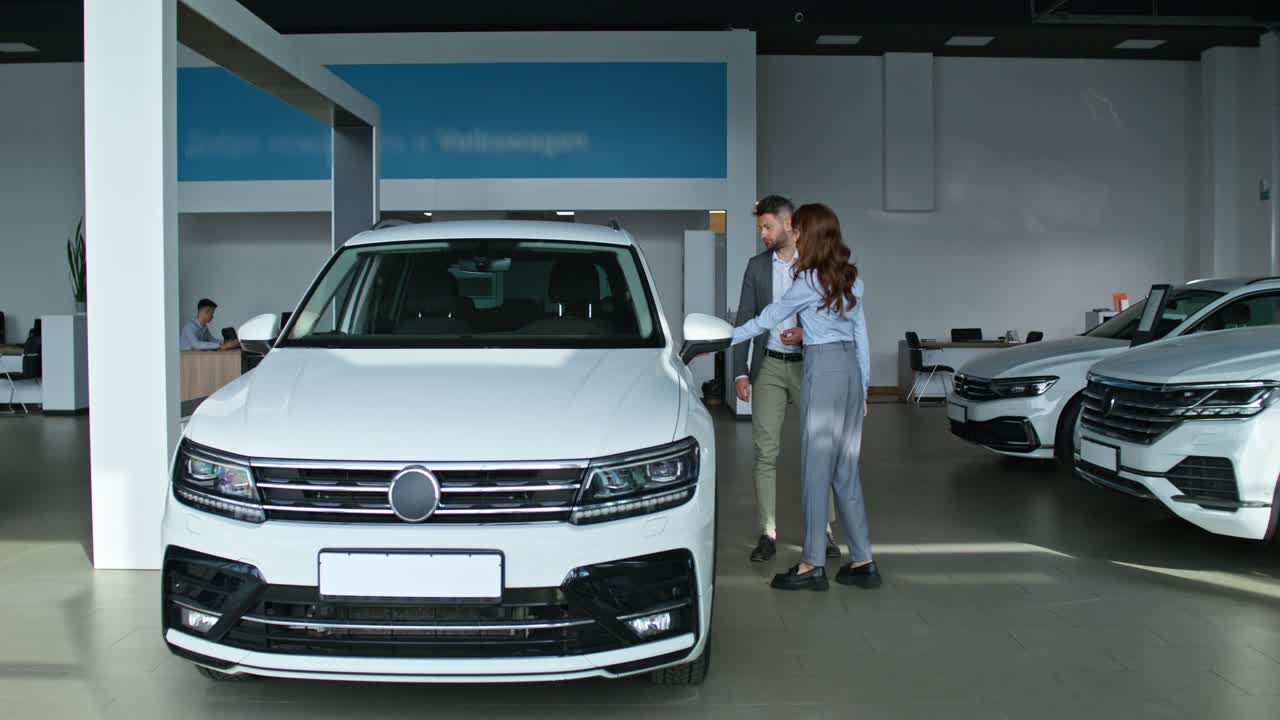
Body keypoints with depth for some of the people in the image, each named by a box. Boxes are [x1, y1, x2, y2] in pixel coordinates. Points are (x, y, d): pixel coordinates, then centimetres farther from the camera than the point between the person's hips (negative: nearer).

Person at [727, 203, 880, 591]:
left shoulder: (809, 283, -10)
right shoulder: (850, 279, 12)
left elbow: (766, 319, -4)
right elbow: (861, 336, 15)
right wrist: (862, 390, 20)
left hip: (822, 369, -8)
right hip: (851, 368, 8)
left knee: (816, 468, -2)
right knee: (845, 468, 11)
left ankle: (812, 565, 2)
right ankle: (862, 561, 13)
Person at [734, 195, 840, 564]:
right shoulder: (757, 266, 6)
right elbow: (744, 320, 5)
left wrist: (808, 333, -15)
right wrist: (740, 372, -3)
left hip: (809, 365, -1)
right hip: (769, 367, 1)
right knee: (765, 451, -2)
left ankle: (823, 529, 13)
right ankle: (768, 533, 4)